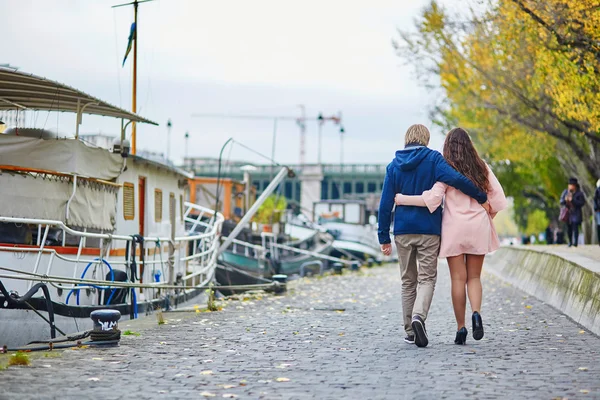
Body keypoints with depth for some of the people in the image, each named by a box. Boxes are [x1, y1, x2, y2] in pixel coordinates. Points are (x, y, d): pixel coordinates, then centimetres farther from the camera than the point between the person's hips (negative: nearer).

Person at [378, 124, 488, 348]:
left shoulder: (394, 165, 6)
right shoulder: (433, 159, -3)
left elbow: (385, 204, 3)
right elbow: (456, 179, -19)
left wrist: (384, 237, 7)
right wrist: (482, 197, -10)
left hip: (403, 231, 3)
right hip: (429, 230, -3)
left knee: (408, 281, 12)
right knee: (427, 279, 1)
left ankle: (410, 331, 13)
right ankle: (419, 316, -25)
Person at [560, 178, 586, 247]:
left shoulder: (579, 193, -4)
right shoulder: (565, 192, 9)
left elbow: (582, 203, -9)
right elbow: (561, 202, 11)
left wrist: (573, 200, -18)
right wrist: (565, 200, -12)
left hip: (576, 213, -4)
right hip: (567, 213, 4)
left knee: (575, 227, -14)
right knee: (569, 228, 6)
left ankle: (575, 242, -16)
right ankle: (570, 242, 19)